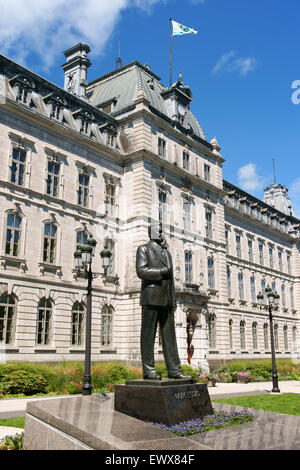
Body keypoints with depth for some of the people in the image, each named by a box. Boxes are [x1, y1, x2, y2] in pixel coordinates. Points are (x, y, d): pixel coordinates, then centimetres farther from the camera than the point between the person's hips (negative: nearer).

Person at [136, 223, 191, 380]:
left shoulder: (166, 252, 24)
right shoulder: (144, 249, 4)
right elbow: (141, 271, -11)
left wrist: (174, 300, 16)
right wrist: (161, 271, -14)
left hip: (166, 300, 7)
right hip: (151, 298, -6)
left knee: (169, 335, 3)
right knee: (148, 334, -3)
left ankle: (174, 370, 4)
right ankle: (148, 370, -1)